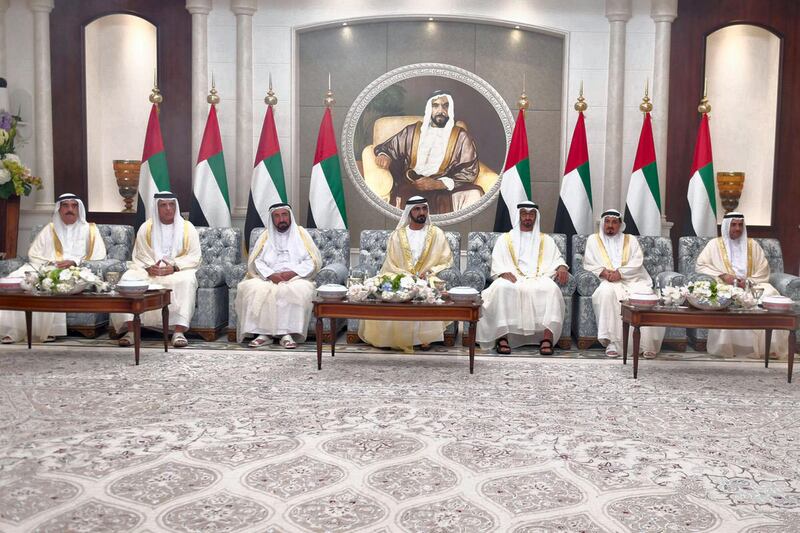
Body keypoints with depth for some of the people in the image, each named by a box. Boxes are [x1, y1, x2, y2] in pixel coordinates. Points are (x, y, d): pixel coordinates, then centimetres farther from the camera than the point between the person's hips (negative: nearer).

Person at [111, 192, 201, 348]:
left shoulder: (187, 228, 3)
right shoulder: (146, 227, 8)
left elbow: (194, 257, -4)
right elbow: (139, 256, 5)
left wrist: (174, 267, -21)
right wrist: (149, 267, -18)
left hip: (178, 270, -2)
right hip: (149, 270, 2)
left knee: (187, 280, -37)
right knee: (128, 278, -27)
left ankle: (179, 331, -39)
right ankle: (131, 329, -29)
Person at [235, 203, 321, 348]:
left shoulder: (301, 234, 14)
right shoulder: (266, 235, 18)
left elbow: (314, 261, 4)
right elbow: (255, 261, 7)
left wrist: (293, 272, -12)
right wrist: (270, 274, -13)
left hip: (296, 279, -1)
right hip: (267, 278, 2)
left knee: (300, 291, -36)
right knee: (252, 289, -30)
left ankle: (288, 334, -35)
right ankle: (262, 333, -29)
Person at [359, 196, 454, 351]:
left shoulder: (437, 234, 5)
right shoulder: (397, 235, 6)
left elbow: (446, 261, 5)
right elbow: (391, 264, 4)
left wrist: (429, 272, -12)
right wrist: (406, 275, -14)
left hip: (428, 279, 0)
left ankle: (426, 337, -18)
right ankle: (391, 338, -14)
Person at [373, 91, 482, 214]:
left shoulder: (461, 136, 7)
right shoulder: (412, 131, 12)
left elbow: (469, 171, 0)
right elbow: (386, 147, 18)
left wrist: (438, 184, -14)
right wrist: (384, 156, -10)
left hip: (444, 188, 0)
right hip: (410, 185, 0)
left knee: (474, 194, -29)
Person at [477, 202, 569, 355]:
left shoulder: (546, 239, 27)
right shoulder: (505, 238, 22)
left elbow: (557, 258, 17)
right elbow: (497, 261, 9)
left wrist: (562, 267, -8)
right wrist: (505, 273, -13)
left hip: (539, 278, 1)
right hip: (512, 278, -1)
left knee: (551, 288, -35)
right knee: (502, 287, -37)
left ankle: (547, 337, -39)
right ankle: (502, 336, -37)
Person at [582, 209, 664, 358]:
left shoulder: (631, 240, 20)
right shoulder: (593, 239, 19)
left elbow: (637, 262, 5)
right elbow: (588, 263, 8)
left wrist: (620, 272, -13)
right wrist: (603, 272, -12)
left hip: (632, 279, 1)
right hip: (608, 280, -1)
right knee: (607, 292, -37)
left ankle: (647, 345, -23)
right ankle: (612, 342, -35)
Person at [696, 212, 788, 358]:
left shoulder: (752, 245, 18)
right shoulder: (715, 244, 12)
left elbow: (763, 270, 9)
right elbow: (700, 265, 2)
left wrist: (748, 281, -10)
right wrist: (722, 275, -12)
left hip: (751, 285, 2)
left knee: (770, 294, -30)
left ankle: (768, 346, -26)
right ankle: (725, 347, -30)